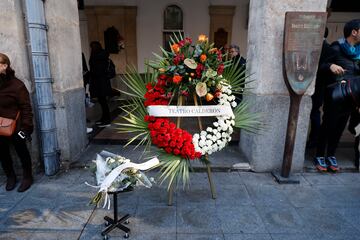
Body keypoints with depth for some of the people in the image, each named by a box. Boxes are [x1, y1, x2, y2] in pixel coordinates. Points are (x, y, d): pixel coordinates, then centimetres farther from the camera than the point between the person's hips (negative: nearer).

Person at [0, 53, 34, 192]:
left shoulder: (16, 85, -16)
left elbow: (26, 108, -15)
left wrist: (26, 127, -19)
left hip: (15, 127, -5)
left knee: (22, 152, 11)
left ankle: (27, 177, 29)